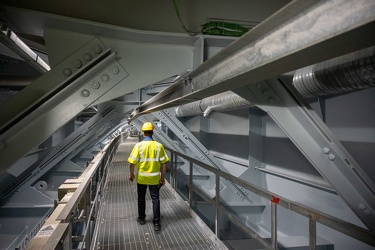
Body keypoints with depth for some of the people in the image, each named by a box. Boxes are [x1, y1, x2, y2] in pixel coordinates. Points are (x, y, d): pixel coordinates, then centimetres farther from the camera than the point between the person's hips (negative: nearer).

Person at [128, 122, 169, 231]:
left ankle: (142, 218, 33)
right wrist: (162, 177, 5)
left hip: (141, 177, 0)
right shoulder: (159, 146, -8)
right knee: (155, 199, 8)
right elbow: (164, 163, -5)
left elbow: (133, 162, -10)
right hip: (154, 177, 0)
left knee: (141, 198, 18)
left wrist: (131, 174, 7)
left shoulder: (139, 145, -12)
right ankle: (156, 223, 8)